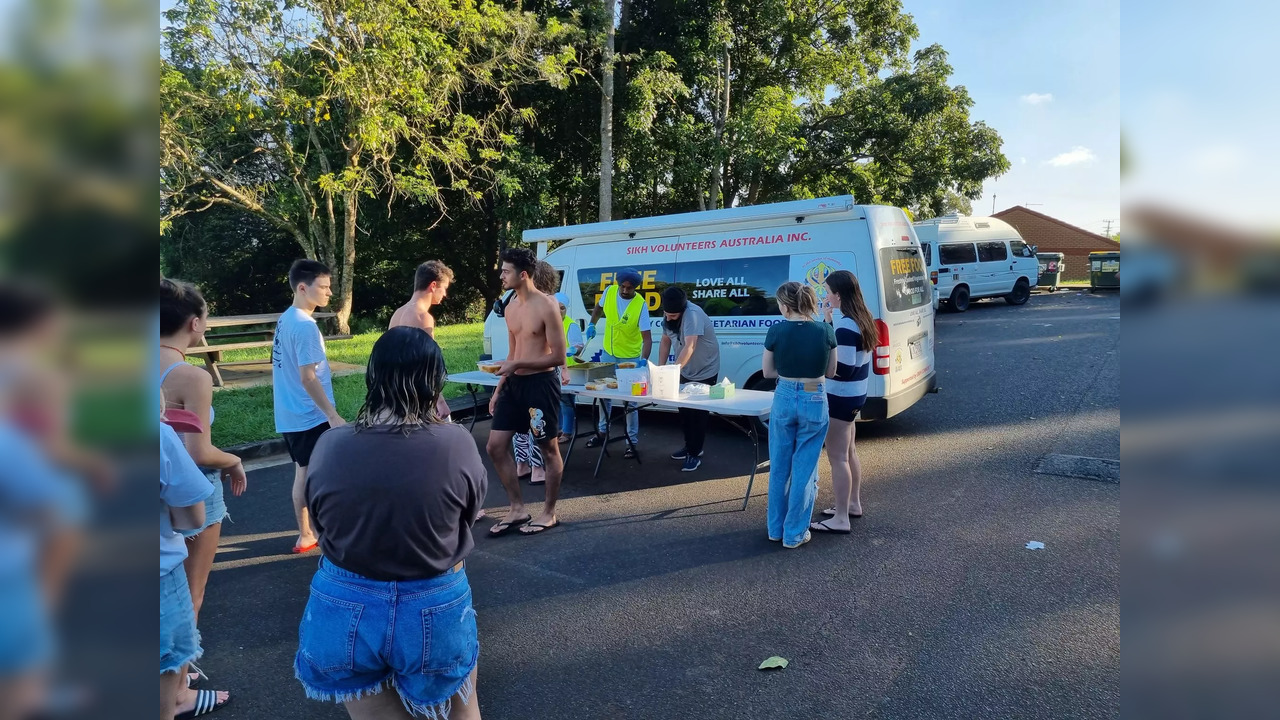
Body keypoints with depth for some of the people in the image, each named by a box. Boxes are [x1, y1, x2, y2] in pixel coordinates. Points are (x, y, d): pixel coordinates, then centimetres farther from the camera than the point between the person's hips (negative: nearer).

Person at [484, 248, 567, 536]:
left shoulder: (546, 307, -14)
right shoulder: (510, 307, 10)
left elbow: (559, 357, -15)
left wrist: (517, 364, -19)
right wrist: (498, 389, 16)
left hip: (540, 383, -8)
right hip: (514, 383, 8)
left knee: (549, 450, 6)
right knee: (495, 446, 6)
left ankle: (549, 513, 21)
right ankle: (517, 509, 20)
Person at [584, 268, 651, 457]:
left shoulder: (641, 305, -23)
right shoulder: (609, 292, -11)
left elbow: (647, 337, -24)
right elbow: (598, 308, 13)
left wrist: (644, 359, -37)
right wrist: (592, 325, 1)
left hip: (630, 358, -4)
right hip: (608, 353, 5)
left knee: (630, 401, 0)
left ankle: (632, 442, 10)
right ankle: (602, 432, 34)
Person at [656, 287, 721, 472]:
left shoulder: (692, 314, -32)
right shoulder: (667, 317, -8)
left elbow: (689, 347, -40)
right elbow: (665, 341, 2)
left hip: (705, 372, -8)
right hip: (685, 372, 8)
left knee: (698, 413, 0)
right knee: (684, 410, 16)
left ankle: (695, 454, 10)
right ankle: (690, 446, 32)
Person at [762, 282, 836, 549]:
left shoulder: (776, 332, -10)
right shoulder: (826, 332, -7)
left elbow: (768, 372, 0)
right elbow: (830, 372, 4)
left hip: (784, 399, 0)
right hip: (814, 401, 0)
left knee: (779, 468, 16)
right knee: (804, 470, 10)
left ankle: (776, 528, 27)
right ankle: (794, 533, 18)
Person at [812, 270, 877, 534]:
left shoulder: (846, 326, -24)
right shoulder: (859, 319, 6)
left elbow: (844, 369, -26)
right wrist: (829, 321, 3)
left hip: (841, 397, -10)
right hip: (854, 394, 10)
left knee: (837, 457, -2)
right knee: (848, 451, 22)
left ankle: (841, 519, 5)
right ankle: (853, 504, 36)